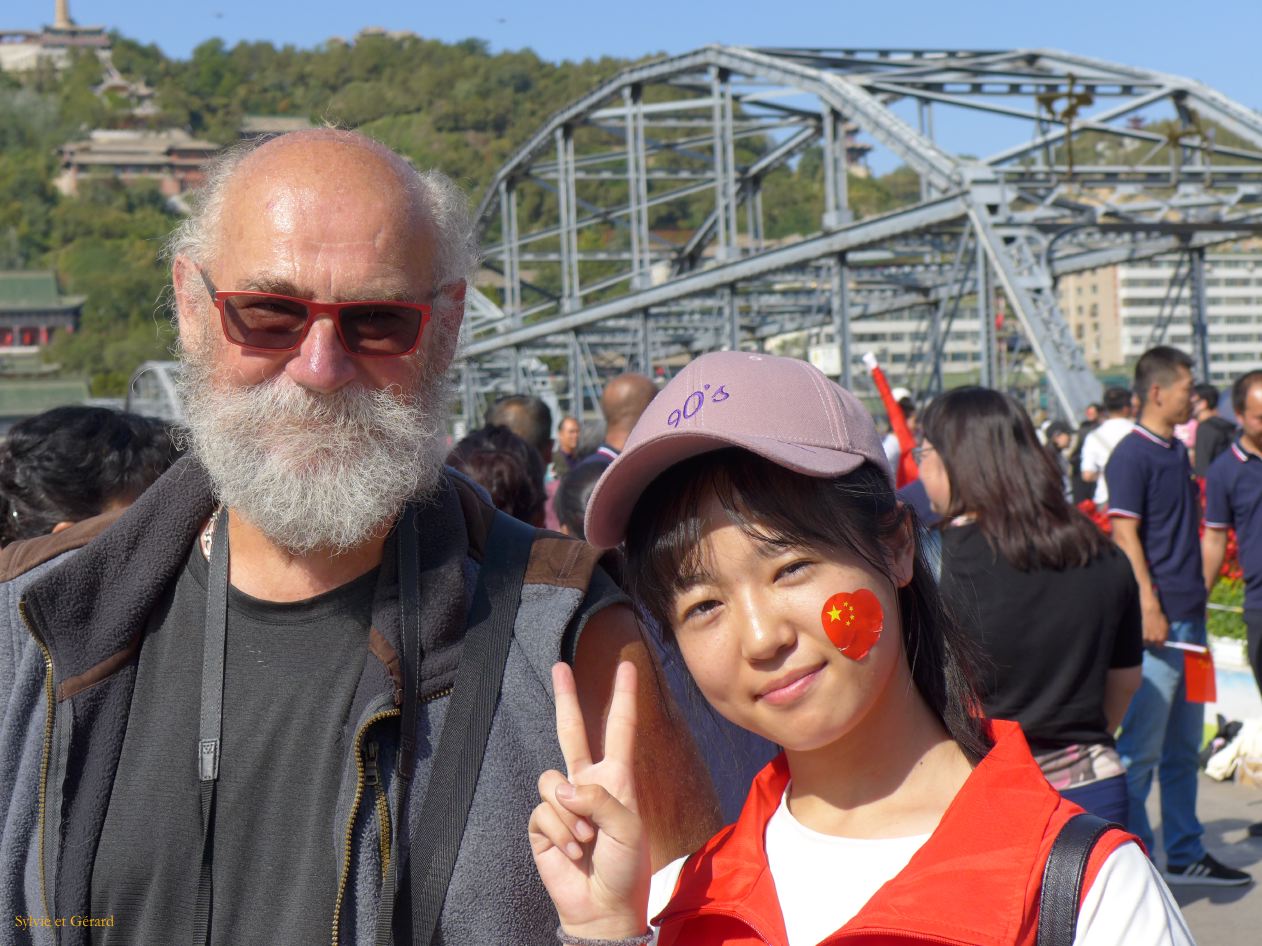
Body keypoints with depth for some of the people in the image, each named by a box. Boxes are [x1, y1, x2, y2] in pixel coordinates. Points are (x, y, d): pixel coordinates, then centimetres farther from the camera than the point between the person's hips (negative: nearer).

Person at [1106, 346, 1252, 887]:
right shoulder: (1132, 455, -11)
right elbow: (1125, 535, -17)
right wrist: (1149, 607, -22)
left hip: (1189, 618, 9)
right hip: (1157, 619, -9)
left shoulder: (1178, 452, 16)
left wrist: (1196, 606, 19)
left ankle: (1185, 855, 23)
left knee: (1183, 748, 15)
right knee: (1141, 748, -4)